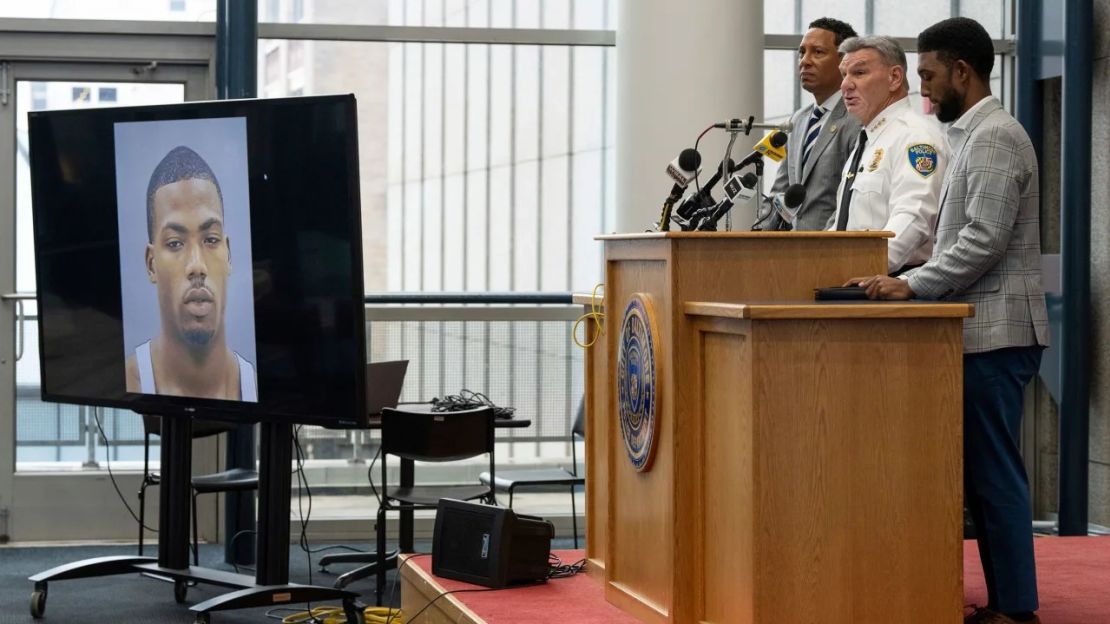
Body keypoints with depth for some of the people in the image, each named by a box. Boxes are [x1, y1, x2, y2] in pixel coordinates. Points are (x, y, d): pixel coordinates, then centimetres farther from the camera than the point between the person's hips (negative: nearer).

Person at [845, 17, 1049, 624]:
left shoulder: (995, 137, -13)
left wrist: (911, 285, -16)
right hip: (981, 329, 10)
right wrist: (911, 282, 13)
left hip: (995, 332, -10)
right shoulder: (974, 135, 17)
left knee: (994, 472, -6)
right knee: (984, 471, 10)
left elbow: (984, 241, -20)